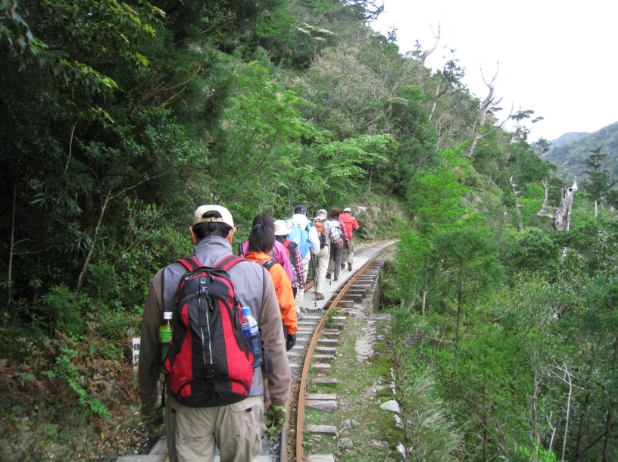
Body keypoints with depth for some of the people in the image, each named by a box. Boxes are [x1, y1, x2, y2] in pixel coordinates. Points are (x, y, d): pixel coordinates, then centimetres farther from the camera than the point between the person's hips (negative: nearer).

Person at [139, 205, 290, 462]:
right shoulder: (257, 275, -7)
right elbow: (274, 344, -5)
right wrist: (279, 399, 6)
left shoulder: (166, 278, -5)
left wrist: (148, 396, 17)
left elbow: (149, 346, 2)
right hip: (242, 400, 0)